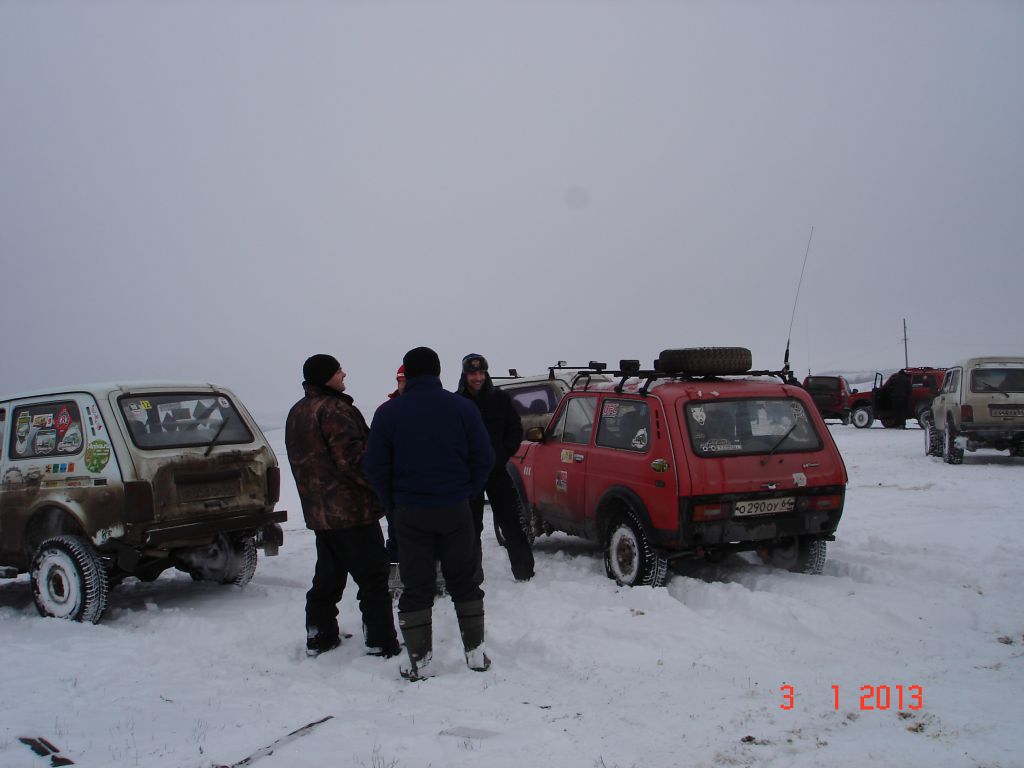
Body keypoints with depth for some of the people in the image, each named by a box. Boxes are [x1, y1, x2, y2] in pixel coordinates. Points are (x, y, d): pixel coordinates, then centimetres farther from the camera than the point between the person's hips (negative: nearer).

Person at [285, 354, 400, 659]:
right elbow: (352, 459, -22)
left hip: (318, 511, 9)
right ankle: (381, 643, 0)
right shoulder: (334, 409, -16)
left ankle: (319, 637, 23)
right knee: (373, 577, -2)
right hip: (352, 510, -9)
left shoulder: (296, 413, 14)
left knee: (328, 576, 18)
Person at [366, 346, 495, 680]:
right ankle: (475, 653, 17)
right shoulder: (463, 408, -2)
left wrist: (393, 503, 8)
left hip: (410, 512, -1)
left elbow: (375, 467, -4)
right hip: (455, 510, 1)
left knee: (416, 587, 6)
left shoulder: (388, 412, -4)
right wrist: (466, 493, 10)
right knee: (464, 582, 13)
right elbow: (484, 459, -1)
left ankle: (418, 661, 8)